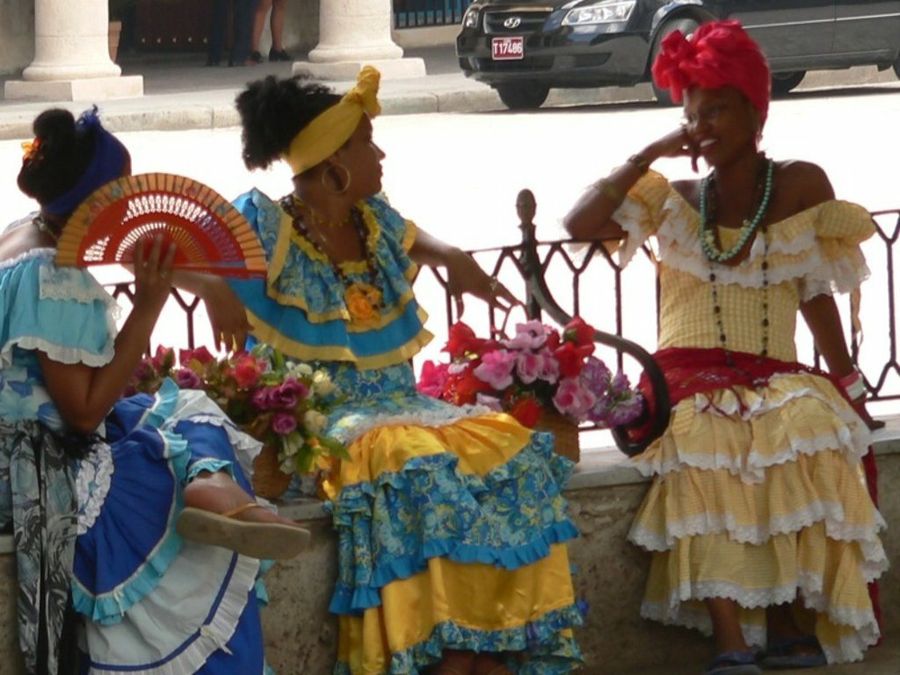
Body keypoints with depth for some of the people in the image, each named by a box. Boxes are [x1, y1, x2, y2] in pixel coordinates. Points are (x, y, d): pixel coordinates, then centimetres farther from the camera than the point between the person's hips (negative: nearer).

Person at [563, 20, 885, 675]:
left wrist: (849, 386, 5)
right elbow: (579, 225, -1)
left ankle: (793, 621, -24)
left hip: (774, 376, 0)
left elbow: (816, 293, 10)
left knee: (812, 426, -35)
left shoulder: (800, 187, 8)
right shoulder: (675, 200, 10)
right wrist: (648, 155, -2)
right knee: (703, 441, -35)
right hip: (691, 379, 0)